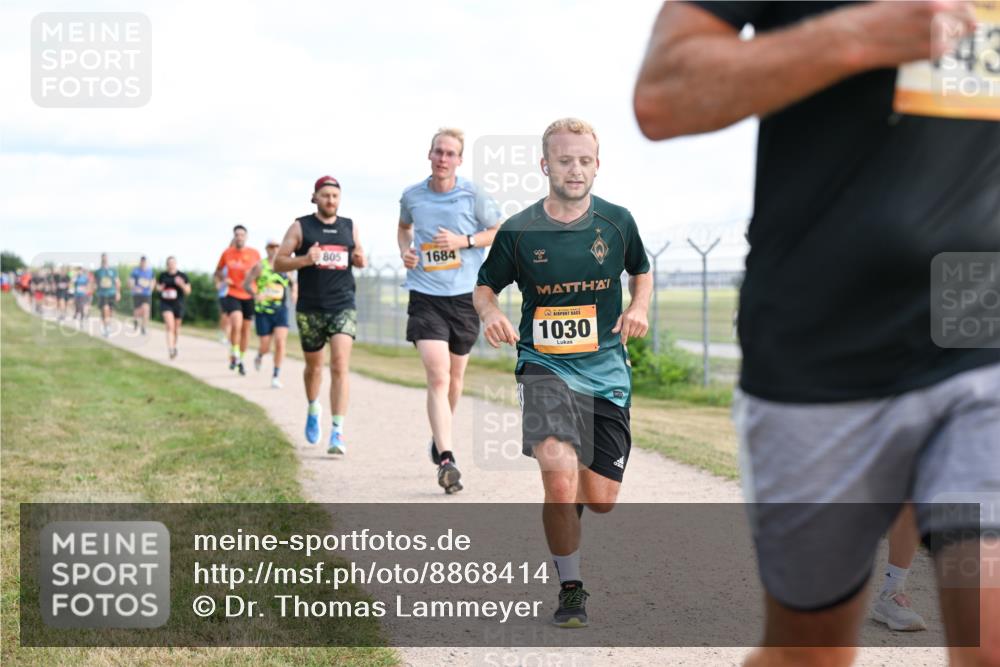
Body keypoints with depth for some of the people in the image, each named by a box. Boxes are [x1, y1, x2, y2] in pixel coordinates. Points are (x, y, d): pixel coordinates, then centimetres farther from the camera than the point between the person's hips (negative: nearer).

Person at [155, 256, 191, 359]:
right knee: (170, 326, -18)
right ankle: (170, 349, -25)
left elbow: (188, 291, -1)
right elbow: (157, 286, 17)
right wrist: (159, 288, -7)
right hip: (165, 304, -1)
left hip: (178, 304, 1)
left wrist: (182, 284, -20)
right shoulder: (162, 275, 2)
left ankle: (174, 346, 39)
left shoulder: (183, 276, -2)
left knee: (176, 328, 14)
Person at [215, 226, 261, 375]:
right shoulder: (227, 253, 2)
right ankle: (234, 354, -5)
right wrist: (224, 279, -5)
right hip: (232, 295, -2)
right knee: (236, 324, -23)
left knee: (246, 328, 9)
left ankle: (241, 360, 25)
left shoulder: (254, 254, 1)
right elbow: (218, 272, 15)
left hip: (249, 296, 2)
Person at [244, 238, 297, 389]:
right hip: (263, 311, -2)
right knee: (265, 346, 3)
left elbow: (292, 282, 24)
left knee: (280, 342, -14)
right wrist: (255, 294, -27)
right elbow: (246, 284, -8)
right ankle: (259, 356, 40)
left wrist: (294, 292, 2)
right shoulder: (260, 266, -3)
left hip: (281, 310, 2)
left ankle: (276, 375, -5)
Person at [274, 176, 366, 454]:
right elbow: (278, 263, -2)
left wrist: (360, 260, 0)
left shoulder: (349, 227, 10)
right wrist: (305, 259, -20)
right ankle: (313, 409, 45)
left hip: (343, 306, 0)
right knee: (314, 365, 14)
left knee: (340, 366, -15)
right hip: (310, 308, 0)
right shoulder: (300, 227, 1)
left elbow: (358, 255, 25)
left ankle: (337, 432, -17)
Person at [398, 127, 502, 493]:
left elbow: (501, 232, 3)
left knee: (455, 374, 16)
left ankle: (441, 434, 44)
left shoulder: (473, 195, -5)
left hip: (465, 295, 1)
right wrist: (405, 250, 2)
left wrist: (463, 241, -11)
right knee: (436, 375, -16)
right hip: (425, 296, -1)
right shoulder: (412, 196, 1)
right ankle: (446, 459, -22)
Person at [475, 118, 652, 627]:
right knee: (560, 474, -26)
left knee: (599, 501, 1)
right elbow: (484, 285, 10)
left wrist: (639, 308, 0)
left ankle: (563, 507, 41)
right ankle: (570, 589, -4)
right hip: (544, 365, -2)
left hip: (607, 371, 2)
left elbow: (641, 272, 20)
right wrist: (491, 313, -12)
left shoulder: (617, 222, 2)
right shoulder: (518, 232, -4)